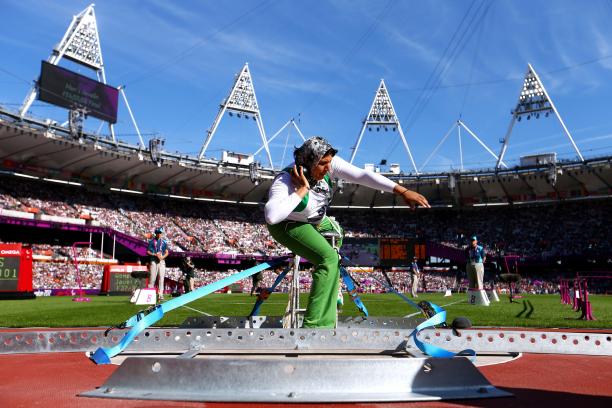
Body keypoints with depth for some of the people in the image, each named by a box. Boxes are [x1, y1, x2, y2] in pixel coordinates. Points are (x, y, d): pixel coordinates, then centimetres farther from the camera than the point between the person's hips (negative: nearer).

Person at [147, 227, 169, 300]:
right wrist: (155, 254, -13)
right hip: (153, 261, -2)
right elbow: (148, 252, 2)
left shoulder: (164, 242, 10)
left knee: (161, 278, -2)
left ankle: (161, 295, -1)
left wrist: (162, 257, -8)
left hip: (162, 261, 2)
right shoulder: (151, 241, 4)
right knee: (152, 278, -3)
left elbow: (167, 252, 12)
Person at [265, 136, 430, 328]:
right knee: (329, 258, -27)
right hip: (287, 226, -8)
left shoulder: (328, 163, -21)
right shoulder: (285, 180, -36)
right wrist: (301, 191, -45)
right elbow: (271, 216, -53)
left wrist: (403, 191, -35)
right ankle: (316, 325, -28)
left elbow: (362, 175, -28)